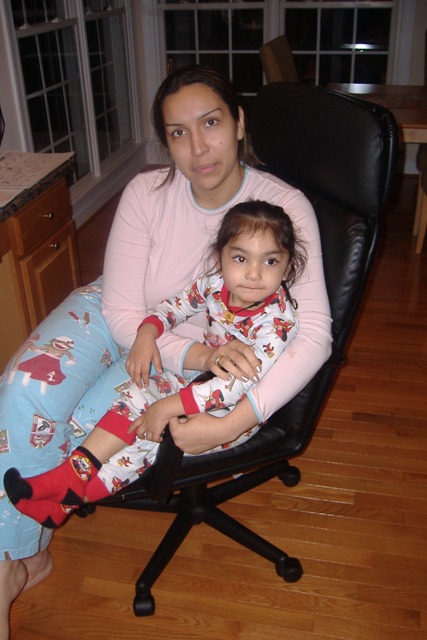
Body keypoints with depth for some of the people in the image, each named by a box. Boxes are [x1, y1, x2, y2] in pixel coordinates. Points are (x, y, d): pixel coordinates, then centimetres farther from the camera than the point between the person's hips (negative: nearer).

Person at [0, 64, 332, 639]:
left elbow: (314, 333, -26)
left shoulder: (284, 207, -21)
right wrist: (198, 355, -34)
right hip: (123, 325, 2)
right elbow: (121, 311, -17)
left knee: (81, 427, -22)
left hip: (202, 354, -2)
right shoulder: (147, 193, -16)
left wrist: (237, 421, -37)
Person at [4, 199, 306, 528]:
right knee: (141, 393, -7)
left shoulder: (278, 321, -31)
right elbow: (177, 304, 7)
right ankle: (71, 471, -6)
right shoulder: (216, 283, -12)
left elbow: (240, 385, -35)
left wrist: (169, 407, -35)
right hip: (207, 376, 7)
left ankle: (74, 494, 1)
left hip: (239, 408, -7)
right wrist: (148, 331, -14)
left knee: (158, 436, -15)